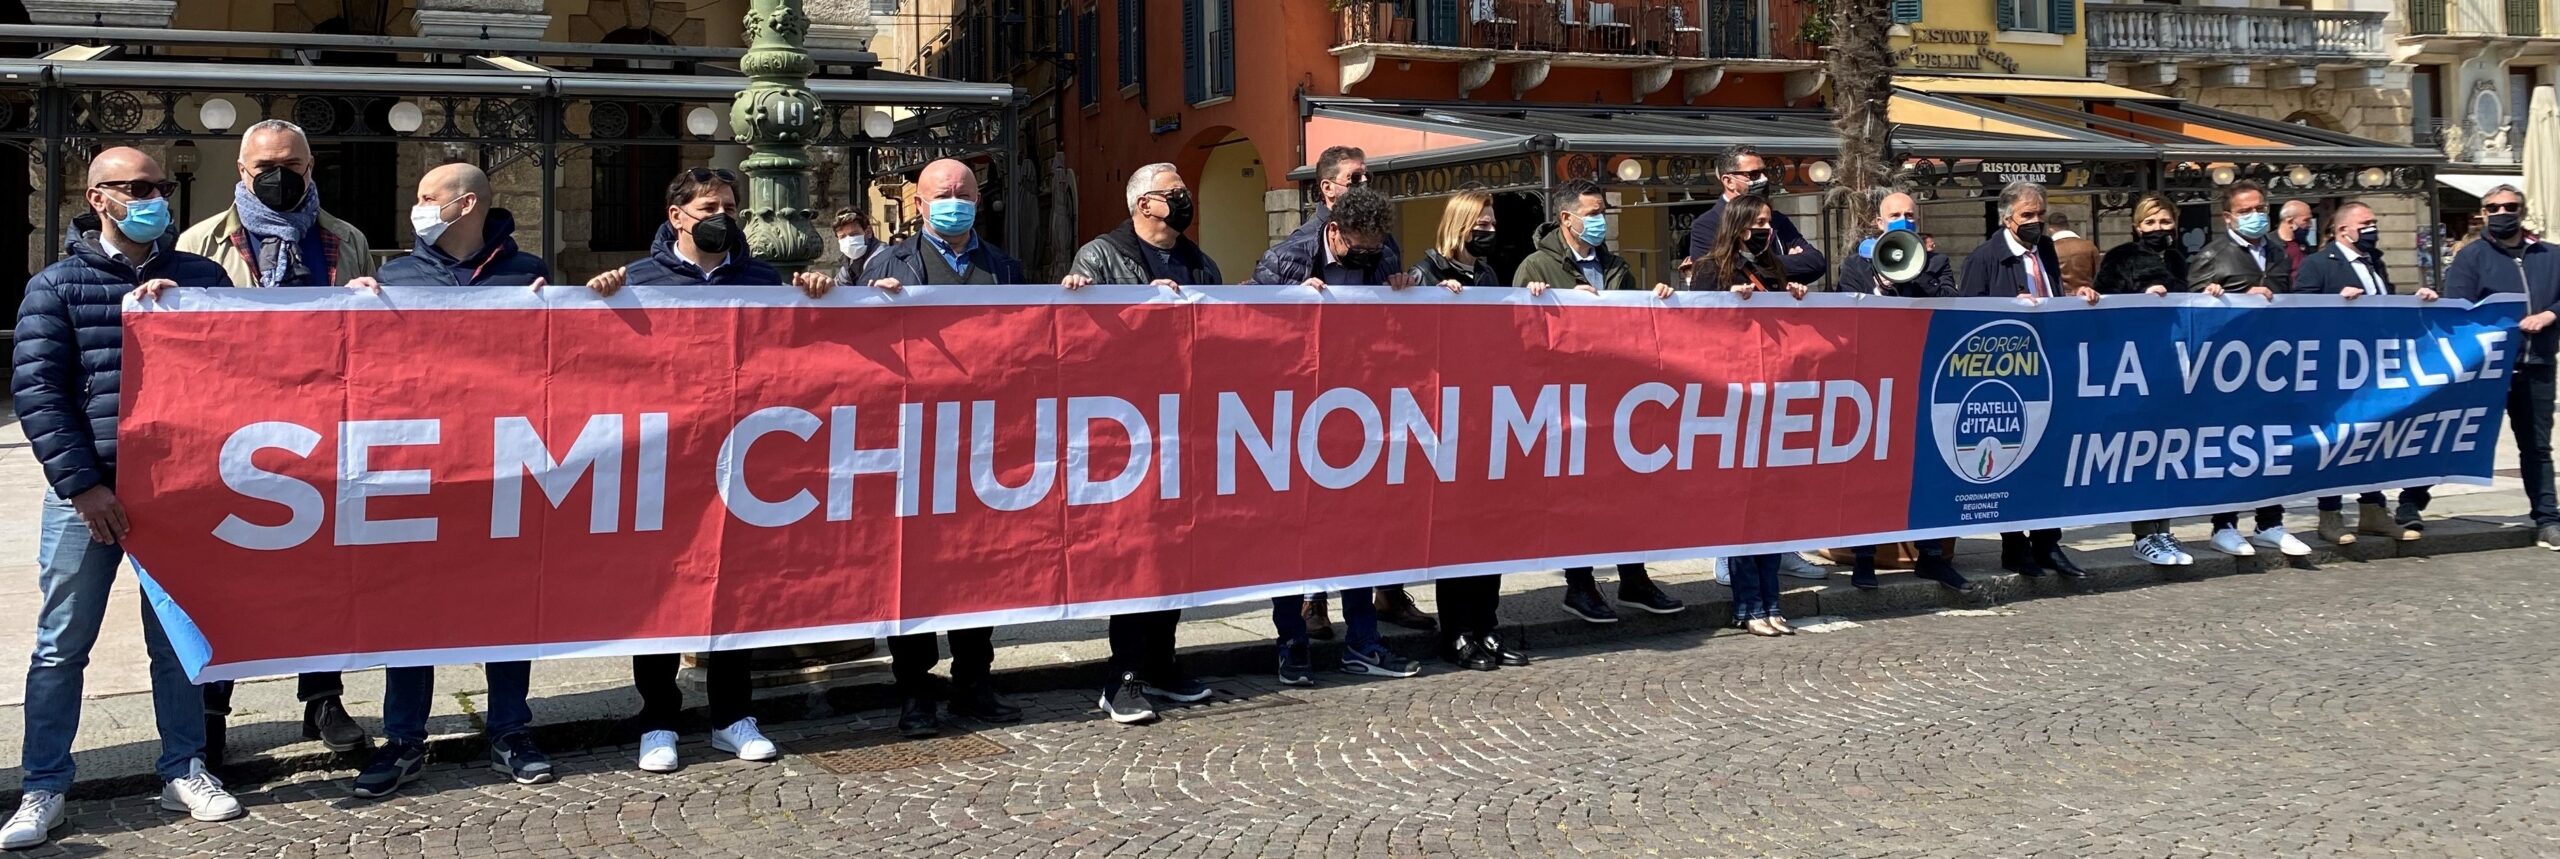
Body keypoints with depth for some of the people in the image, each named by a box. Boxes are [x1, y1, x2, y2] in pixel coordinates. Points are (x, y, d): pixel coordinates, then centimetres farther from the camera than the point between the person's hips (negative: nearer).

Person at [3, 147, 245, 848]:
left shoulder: (200, 278, 10)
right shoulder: (57, 286, 3)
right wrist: (82, 484, -10)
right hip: (86, 491, -2)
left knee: (178, 639, 9)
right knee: (62, 646, 3)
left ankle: (184, 771, 19)